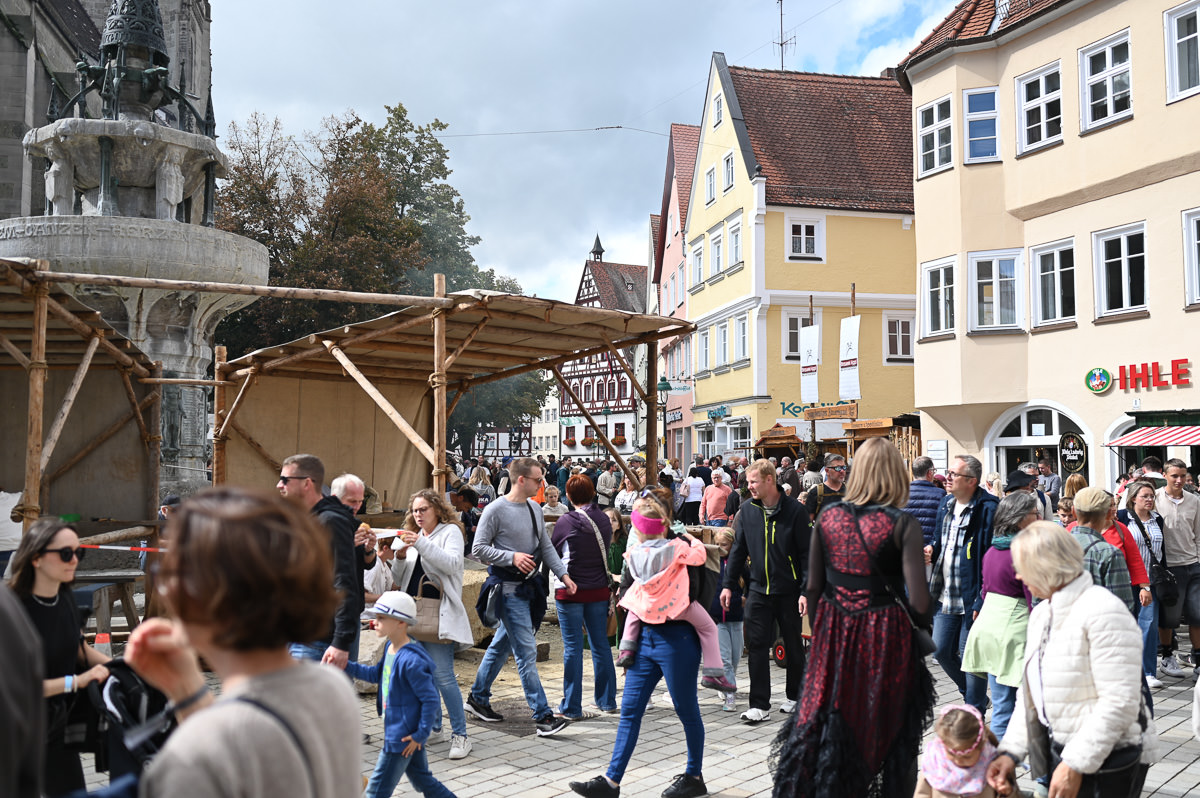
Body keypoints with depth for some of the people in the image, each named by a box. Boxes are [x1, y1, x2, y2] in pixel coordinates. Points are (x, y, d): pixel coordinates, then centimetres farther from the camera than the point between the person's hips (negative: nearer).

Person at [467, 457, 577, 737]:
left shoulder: (535, 508, 10)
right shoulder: (496, 510, -13)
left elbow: (546, 546, 16)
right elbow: (478, 549, -12)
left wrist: (563, 574, 6)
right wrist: (512, 557, -21)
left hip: (529, 586, 8)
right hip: (508, 588, -8)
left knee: (501, 645, 17)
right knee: (526, 652, -8)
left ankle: (478, 697, 32)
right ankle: (543, 716, -6)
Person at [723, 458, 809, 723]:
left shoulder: (795, 510, -9)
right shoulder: (747, 510, 2)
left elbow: (807, 553, -8)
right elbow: (738, 549, 10)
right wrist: (728, 585, 6)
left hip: (788, 590, -2)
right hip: (758, 590, 3)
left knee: (794, 646, 11)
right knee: (757, 646, -3)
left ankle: (794, 696, 29)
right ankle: (759, 705, 3)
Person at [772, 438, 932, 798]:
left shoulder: (828, 515, -2)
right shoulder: (903, 524, -12)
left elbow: (813, 587, 2)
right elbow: (919, 601, -16)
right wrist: (919, 628, 4)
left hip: (834, 631, 3)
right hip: (884, 634, -3)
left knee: (822, 724, 15)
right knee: (894, 730, 15)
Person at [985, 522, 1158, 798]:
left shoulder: (1102, 611, -18)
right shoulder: (1041, 613, 10)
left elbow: (1120, 702, -24)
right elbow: (1030, 692, 11)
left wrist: (1075, 765, -23)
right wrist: (1010, 752, 1)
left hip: (1108, 763, -8)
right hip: (1061, 752, 8)